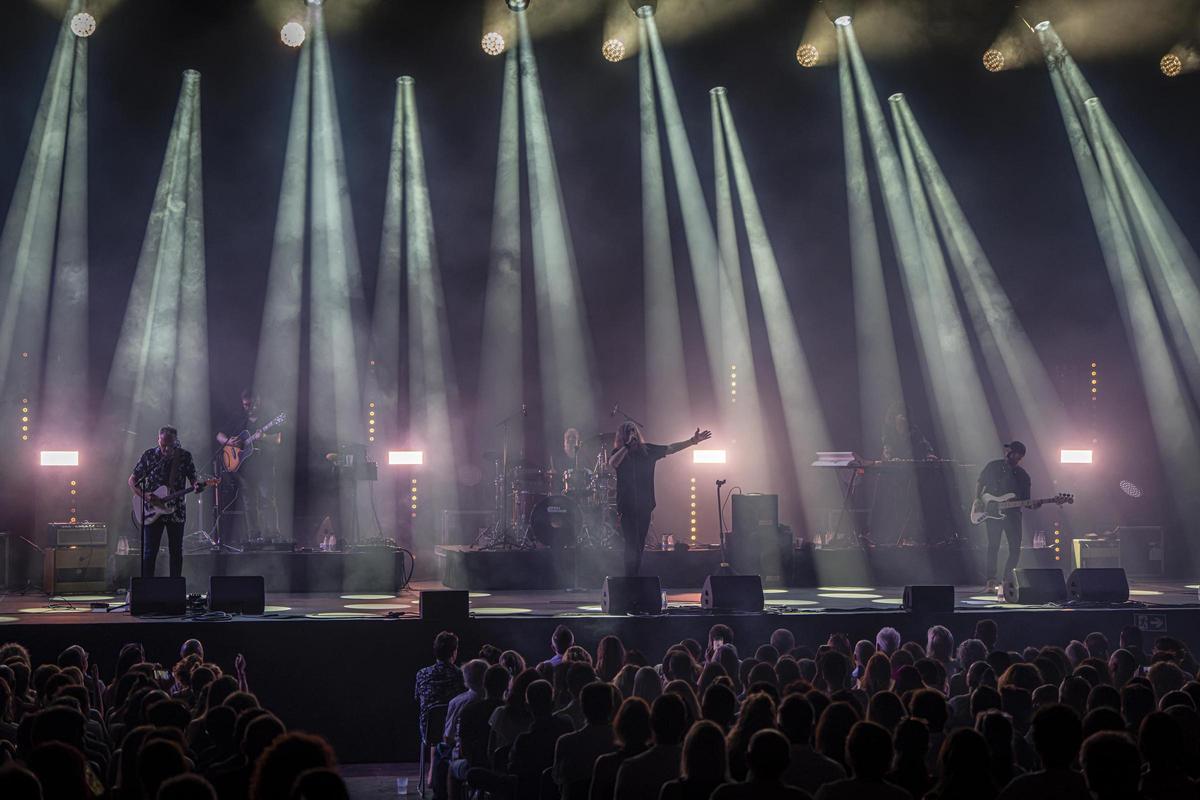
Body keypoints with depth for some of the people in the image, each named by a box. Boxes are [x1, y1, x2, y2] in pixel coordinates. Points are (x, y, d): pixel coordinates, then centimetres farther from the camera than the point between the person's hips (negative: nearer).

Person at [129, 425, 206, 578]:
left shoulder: (185, 456, -1)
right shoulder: (149, 455, -4)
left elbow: (193, 479, 4)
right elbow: (132, 480, 1)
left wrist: (196, 486, -21)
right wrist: (144, 495, -16)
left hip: (176, 511, 1)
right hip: (152, 511, -1)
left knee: (176, 552, 8)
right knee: (149, 553, -2)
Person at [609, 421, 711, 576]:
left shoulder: (647, 450, 9)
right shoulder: (619, 452, -2)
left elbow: (671, 448, 13)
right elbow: (612, 464, -23)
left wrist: (693, 441, 9)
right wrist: (628, 445, -21)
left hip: (644, 505, 4)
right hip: (627, 506, -4)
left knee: (639, 545, 8)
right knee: (631, 545, -10)